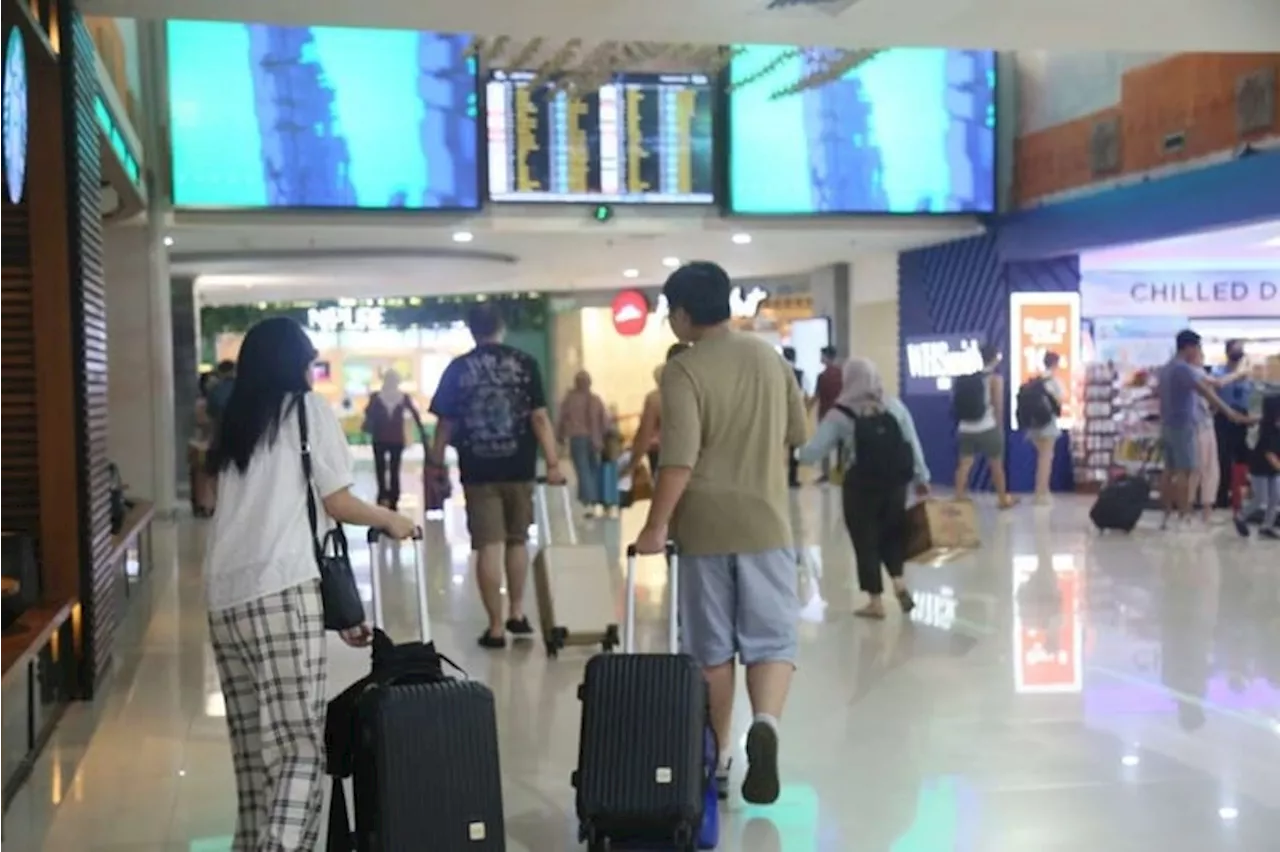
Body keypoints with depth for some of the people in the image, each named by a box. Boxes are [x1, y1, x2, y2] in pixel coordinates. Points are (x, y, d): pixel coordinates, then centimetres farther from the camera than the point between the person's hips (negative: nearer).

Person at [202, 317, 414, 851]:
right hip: (279, 594, -6)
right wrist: (392, 520, 25)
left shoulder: (234, 423, 23)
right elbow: (338, 505, 4)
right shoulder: (308, 409, 7)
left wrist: (333, 605, 22)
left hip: (224, 597, 6)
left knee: (254, 749, 10)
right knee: (301, 747, -7)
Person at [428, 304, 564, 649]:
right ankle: (517, 614, 26)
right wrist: (553, 462, -2)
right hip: (519, 468, 1)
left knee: (488, 546, 1)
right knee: (518, 541, 17)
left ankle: (496, 628, 3)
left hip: (478, 471, 0)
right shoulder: (524, 363, -1)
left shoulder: (458, 369, 2)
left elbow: (445, 424, 3)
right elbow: (539, 417, -6)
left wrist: (435, 464, 14)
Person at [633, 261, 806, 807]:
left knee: (712, 649, 10)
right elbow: (798, 434, 15)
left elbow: (679, 458, -20)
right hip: (766, 522, 3)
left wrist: (656, 525, -14)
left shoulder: (684, 370, -11)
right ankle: (765, 722, -21)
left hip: (704, 527, -3)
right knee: (772, 640, 6)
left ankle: (717, 761, 18)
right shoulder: (769, 357, 6)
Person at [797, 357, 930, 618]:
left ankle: (876, 603, 14)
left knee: (866, 542, 9)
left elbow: (809, 455, -11)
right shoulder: (894, 405, 1)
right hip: (894, 484, 3)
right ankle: (900, 583, 7)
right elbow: (913, 444, 4)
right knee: (892, 533, 23)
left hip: (860, 488, -3)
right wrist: (921, 478, 12)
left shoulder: (839, 415, -8)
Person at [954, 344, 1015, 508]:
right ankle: (1003, 499, 19)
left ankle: (959, 498, -2)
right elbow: (998, 406, -7)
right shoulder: (995, 378, -6)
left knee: (964, 464, 3)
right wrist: (1000, 427, 3)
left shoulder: (967, 377, 9)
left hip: (965, 428, 5)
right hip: (987, 428, -5)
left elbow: (961, 404, 11)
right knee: (997, 465, 9)